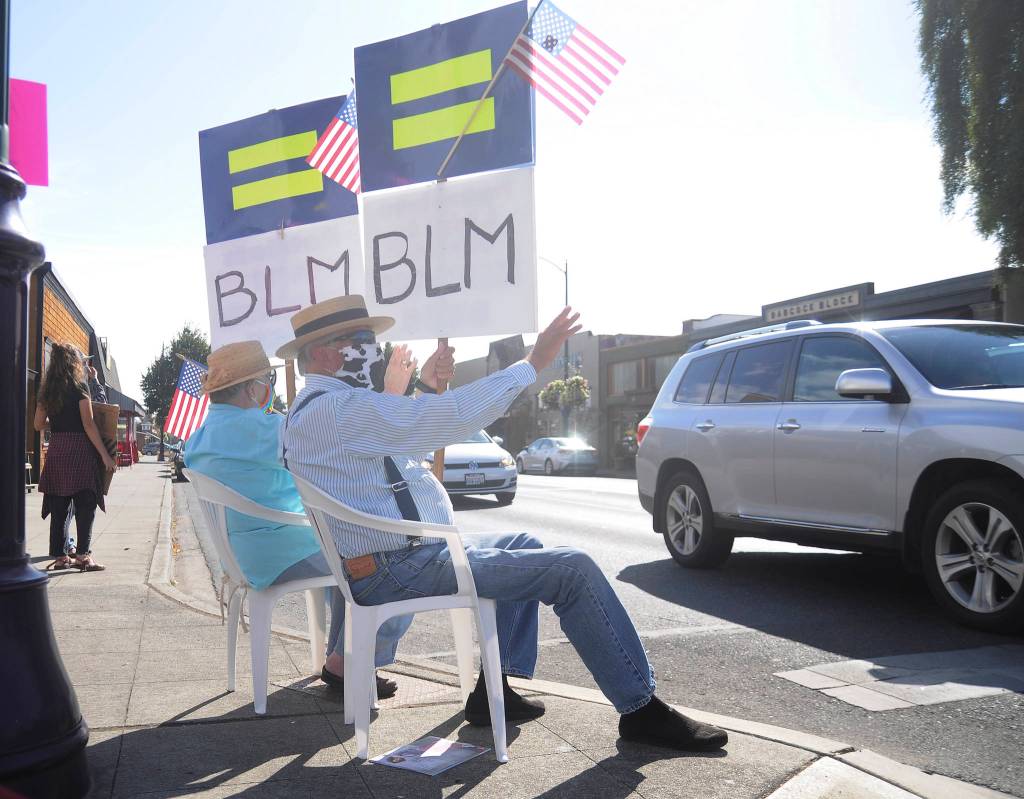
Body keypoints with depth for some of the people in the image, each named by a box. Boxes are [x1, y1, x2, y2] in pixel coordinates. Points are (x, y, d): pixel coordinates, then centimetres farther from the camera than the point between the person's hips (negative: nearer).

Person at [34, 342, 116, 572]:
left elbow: (38, 424, 15)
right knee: (85, 505, -2)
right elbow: (88, 424, -12)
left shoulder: (47, 390, 10)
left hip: (55, 451, 6)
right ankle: (83, 555, -8)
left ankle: (59, 556, 13)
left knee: (58, 507, 9)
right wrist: (105, 454, -11)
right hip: (79, 450, -6)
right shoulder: (79, 387, -6)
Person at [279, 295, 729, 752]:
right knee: (572, 569, -13)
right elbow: (451, 418, -25)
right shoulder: (336, 408, -20)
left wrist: (424, 386, 10)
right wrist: (533, 363, -18)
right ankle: (641, 710, 0)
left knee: (524, 546, 26)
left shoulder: (313, 412, 15)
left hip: (386, 560, 11)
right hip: (401, 569, -11)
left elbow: (405, 432, 25)